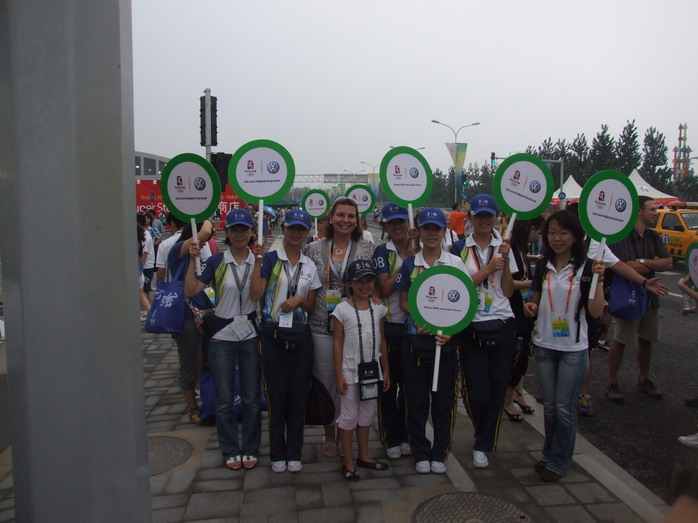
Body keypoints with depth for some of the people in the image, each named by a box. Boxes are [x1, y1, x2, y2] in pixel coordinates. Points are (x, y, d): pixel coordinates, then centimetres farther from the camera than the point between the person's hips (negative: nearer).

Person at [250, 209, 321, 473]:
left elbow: (311, 306, 12)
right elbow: (255, 294, -15)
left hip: (300, 337, 3)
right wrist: (258, 261, -19)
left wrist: (300, 299, -9)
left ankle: (294, 454, 23)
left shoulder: (309, 266, 8)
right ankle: (278, 454, 21)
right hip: (273, 335, -3)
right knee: (276, 395, 5)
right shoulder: (270, 259, -3)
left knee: (298, 395, 8)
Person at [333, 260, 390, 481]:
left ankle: (364, 456, 28)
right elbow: (337, 343, -7)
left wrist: (386, 371, 9)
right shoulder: (343, 309, -9)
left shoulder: (378, 309, 3)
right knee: (349, 416, 5)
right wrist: (338, 375, -10)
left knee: (366, 414, 15)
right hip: (351, 371, -4)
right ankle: (348, 461, 17)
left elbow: (382, 340, 9)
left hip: (372, 370, 4)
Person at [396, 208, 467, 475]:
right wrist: (418, 321, -12)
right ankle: (421, 453, 23)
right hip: (415, 340, 1)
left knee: (444, 399, 7)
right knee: (416, 399, 7)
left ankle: (439, 453, 24)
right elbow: (403, 300, 6)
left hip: (446, 340, -1)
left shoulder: (455, 263, 2)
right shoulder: (409, 264, 5)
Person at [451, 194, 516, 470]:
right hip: (471, 327, -2)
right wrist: (489, 268, -13)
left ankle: (483, 446, 26)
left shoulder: (503, 248, 8)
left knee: (497, 390, 6)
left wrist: (505, 261, -9)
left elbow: (508, 291, 3)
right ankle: (485, 437, 28)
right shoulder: (460, 248, 2)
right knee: (477, 392, -4)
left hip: (502, 326, 2)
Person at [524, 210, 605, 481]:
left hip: (574, 348, -3)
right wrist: (531, 306, -9)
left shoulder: (586, 267, -9)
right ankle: (549, 453, 32)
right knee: (549, 405, 14)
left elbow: (596, 312, -13)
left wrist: (598, 278, -24)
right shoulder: (543, 267, 3)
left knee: (565, 408, 5)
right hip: (544, 345, 4)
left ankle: (560, 461, 23)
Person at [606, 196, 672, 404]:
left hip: (650, 296, 7)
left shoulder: (654, 237, 8)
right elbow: (626, 267, -23)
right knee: (619, 342, 2)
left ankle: (644, 380, 32)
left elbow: (668, 264, -2)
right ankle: (612, 385, 13)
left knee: (646, 340, 16)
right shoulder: (621, 236, -15)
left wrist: (643, 261, -16)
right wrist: (654, 263, -8)